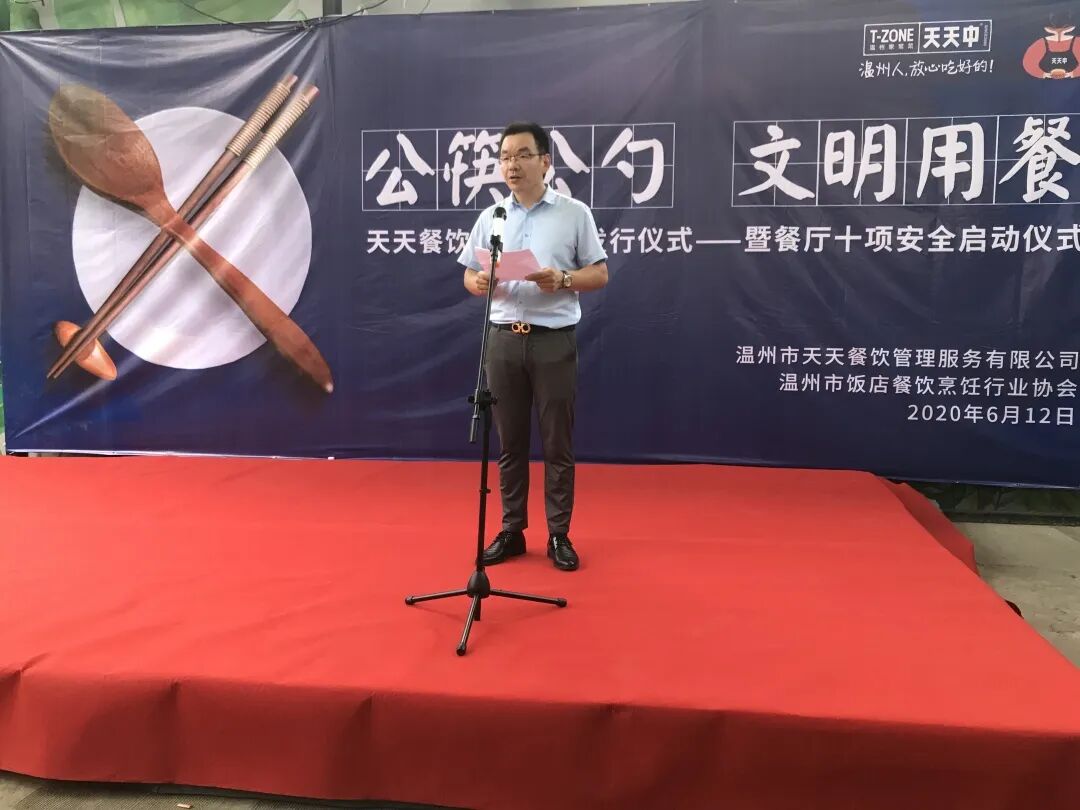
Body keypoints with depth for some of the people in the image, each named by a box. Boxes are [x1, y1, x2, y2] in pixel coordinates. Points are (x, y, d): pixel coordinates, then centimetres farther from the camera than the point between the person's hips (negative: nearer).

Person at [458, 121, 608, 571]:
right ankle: (511, 531, 20)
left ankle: (559, 535, 15)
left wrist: (562, 279, -18)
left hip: (554, 340, -3)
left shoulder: (575, 213, 1)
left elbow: (600, 274, 0)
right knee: (510, 443, 9)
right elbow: (470, 275, 12)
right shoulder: (490, 217, 10)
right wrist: (480, 283, -12)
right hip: (504, 340, 3)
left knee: (558, 444, 3)